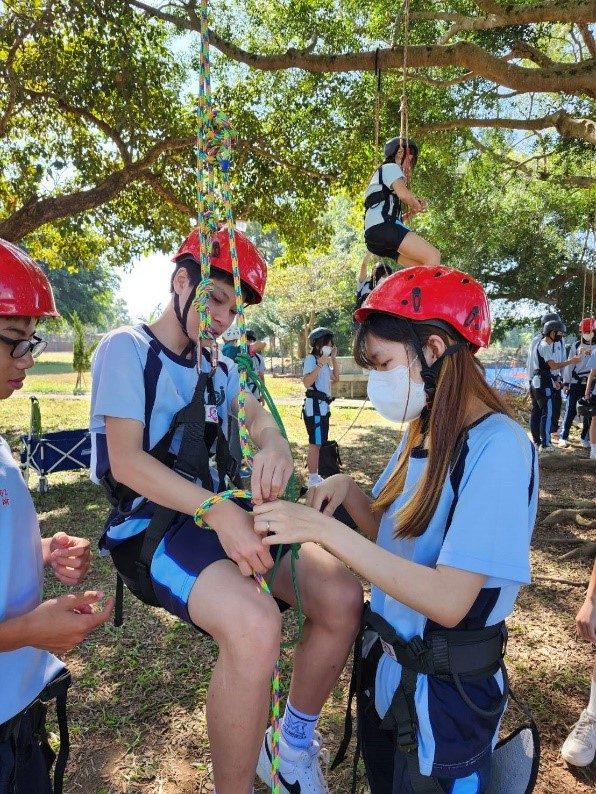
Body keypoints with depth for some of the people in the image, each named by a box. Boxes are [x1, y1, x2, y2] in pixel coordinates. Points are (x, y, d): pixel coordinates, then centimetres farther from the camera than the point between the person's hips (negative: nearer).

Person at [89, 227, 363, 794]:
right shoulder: (126, 348, -5)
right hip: (149, 523, -6)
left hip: (220, 511, 7)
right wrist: (219, 511, -30)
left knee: (342, 596, -12)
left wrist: (274, 445, -27)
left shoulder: (216, 366, 17)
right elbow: (126, 461, -16)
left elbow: (256, 414, 0)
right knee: (254, 623, -34)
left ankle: (293, 745, 12)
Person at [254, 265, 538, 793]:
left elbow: (449, 601, -30)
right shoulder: (421, 432, 0)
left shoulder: (498, 448, -25)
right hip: (384, 666, 7)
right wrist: (348, 491, -10)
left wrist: (324, 529, -31)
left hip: (447, 689, -7)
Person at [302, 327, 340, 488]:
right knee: (315, 444, -7)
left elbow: (336, 377, 19)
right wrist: (321, 364, -28)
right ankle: (312, 479, -1)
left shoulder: (323, 360, 16)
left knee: (319, 443, 14)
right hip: (314, 407, -10)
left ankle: (315, 476, 23)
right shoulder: (311, 359, -13)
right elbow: (307, 382, -26)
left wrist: (333, 358, 10)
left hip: (323, 406, 10)